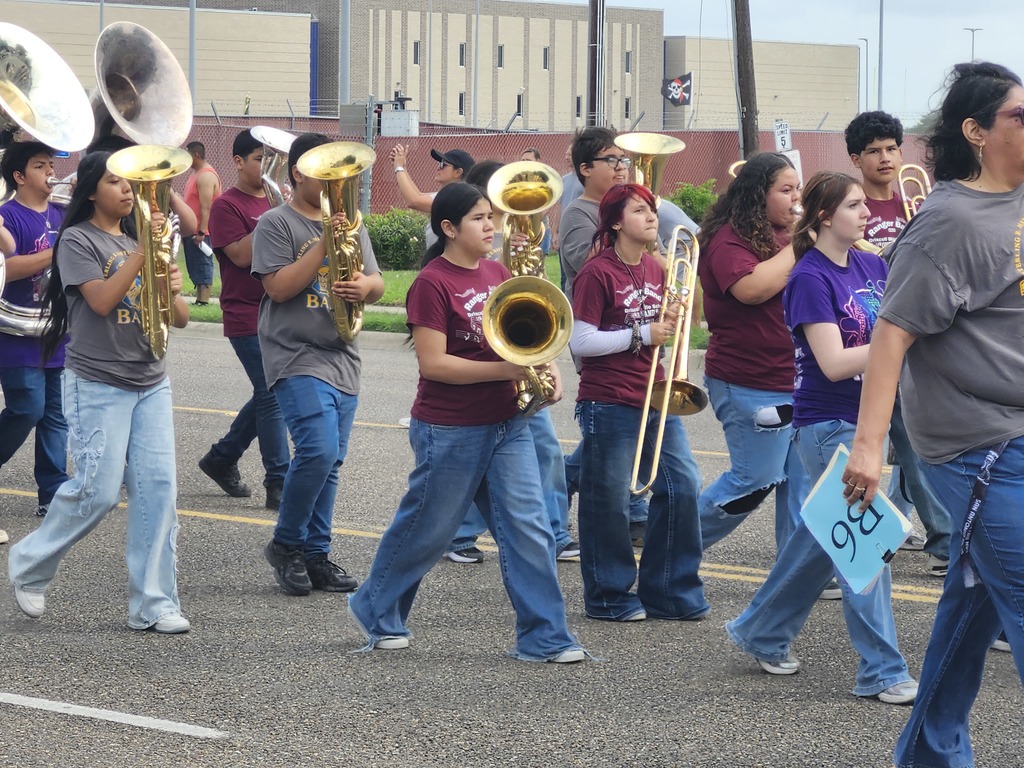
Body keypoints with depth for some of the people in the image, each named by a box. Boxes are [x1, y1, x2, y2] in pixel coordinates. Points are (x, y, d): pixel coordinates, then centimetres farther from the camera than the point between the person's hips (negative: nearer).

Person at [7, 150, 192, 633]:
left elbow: (180, 319, 12)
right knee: (97, 491, -9)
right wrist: (143, 252, -22)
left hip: (150, 382, 6)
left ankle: (153, 604, -1)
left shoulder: (139, 239, 15)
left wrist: (172, 292, -10)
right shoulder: (78, 240, -4)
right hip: (98, 384, -6)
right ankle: (30, 566, 15)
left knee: (157, 489, -4)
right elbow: (102, 301, -19)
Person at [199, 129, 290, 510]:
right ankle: (278, 484, -4)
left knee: (268, 395, 13)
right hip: (248, 318, -7)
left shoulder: (275, 201, 14)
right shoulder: (227, 206, -8)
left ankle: (221, 458, 29)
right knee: (272, 396, -8)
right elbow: (242, 255, -18)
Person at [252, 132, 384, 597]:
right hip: (297, 358, -6)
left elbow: (377, 284, 15)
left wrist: (365, 286, -9)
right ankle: (286, 544, -2)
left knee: (328, 461, 7)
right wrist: (325, 245, -18)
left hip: (342, 360, 7)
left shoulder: (350, 225, 15)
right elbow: (278, 286, -14)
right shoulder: (277, 223, -4)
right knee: (317, 449, -19)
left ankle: (315, 554, 15)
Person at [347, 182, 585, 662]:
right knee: (427, 529, 8)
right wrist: (506, 370, -22)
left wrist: (546, 367, -2)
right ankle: (376, 612, 30)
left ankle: (543, 638, 1)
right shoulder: (432, 283, -13)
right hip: (449, 430, -6)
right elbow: (433, 363, -19)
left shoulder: (497, 273, 9)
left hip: (506, 424, 6)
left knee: (528, 528, -2)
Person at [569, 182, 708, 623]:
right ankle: (608, 595, 15)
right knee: (608, 500, 2)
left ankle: (670, 591, 15)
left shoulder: (654, 270, 11)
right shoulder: (597, 273, -12)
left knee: (682, 485, 4)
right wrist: (642, 334, -17)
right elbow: (580, 342, -16)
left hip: (654, 397, 7)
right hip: (609, 403, -7)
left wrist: (671, 324, -1)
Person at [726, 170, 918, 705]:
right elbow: (834, 363, -22)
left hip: (864, 418, 8)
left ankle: (761, 633, 32)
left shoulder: (871, 267, 7)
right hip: (828, 424, -8)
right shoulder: (810, 278, -15)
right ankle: (881, 672, -2)